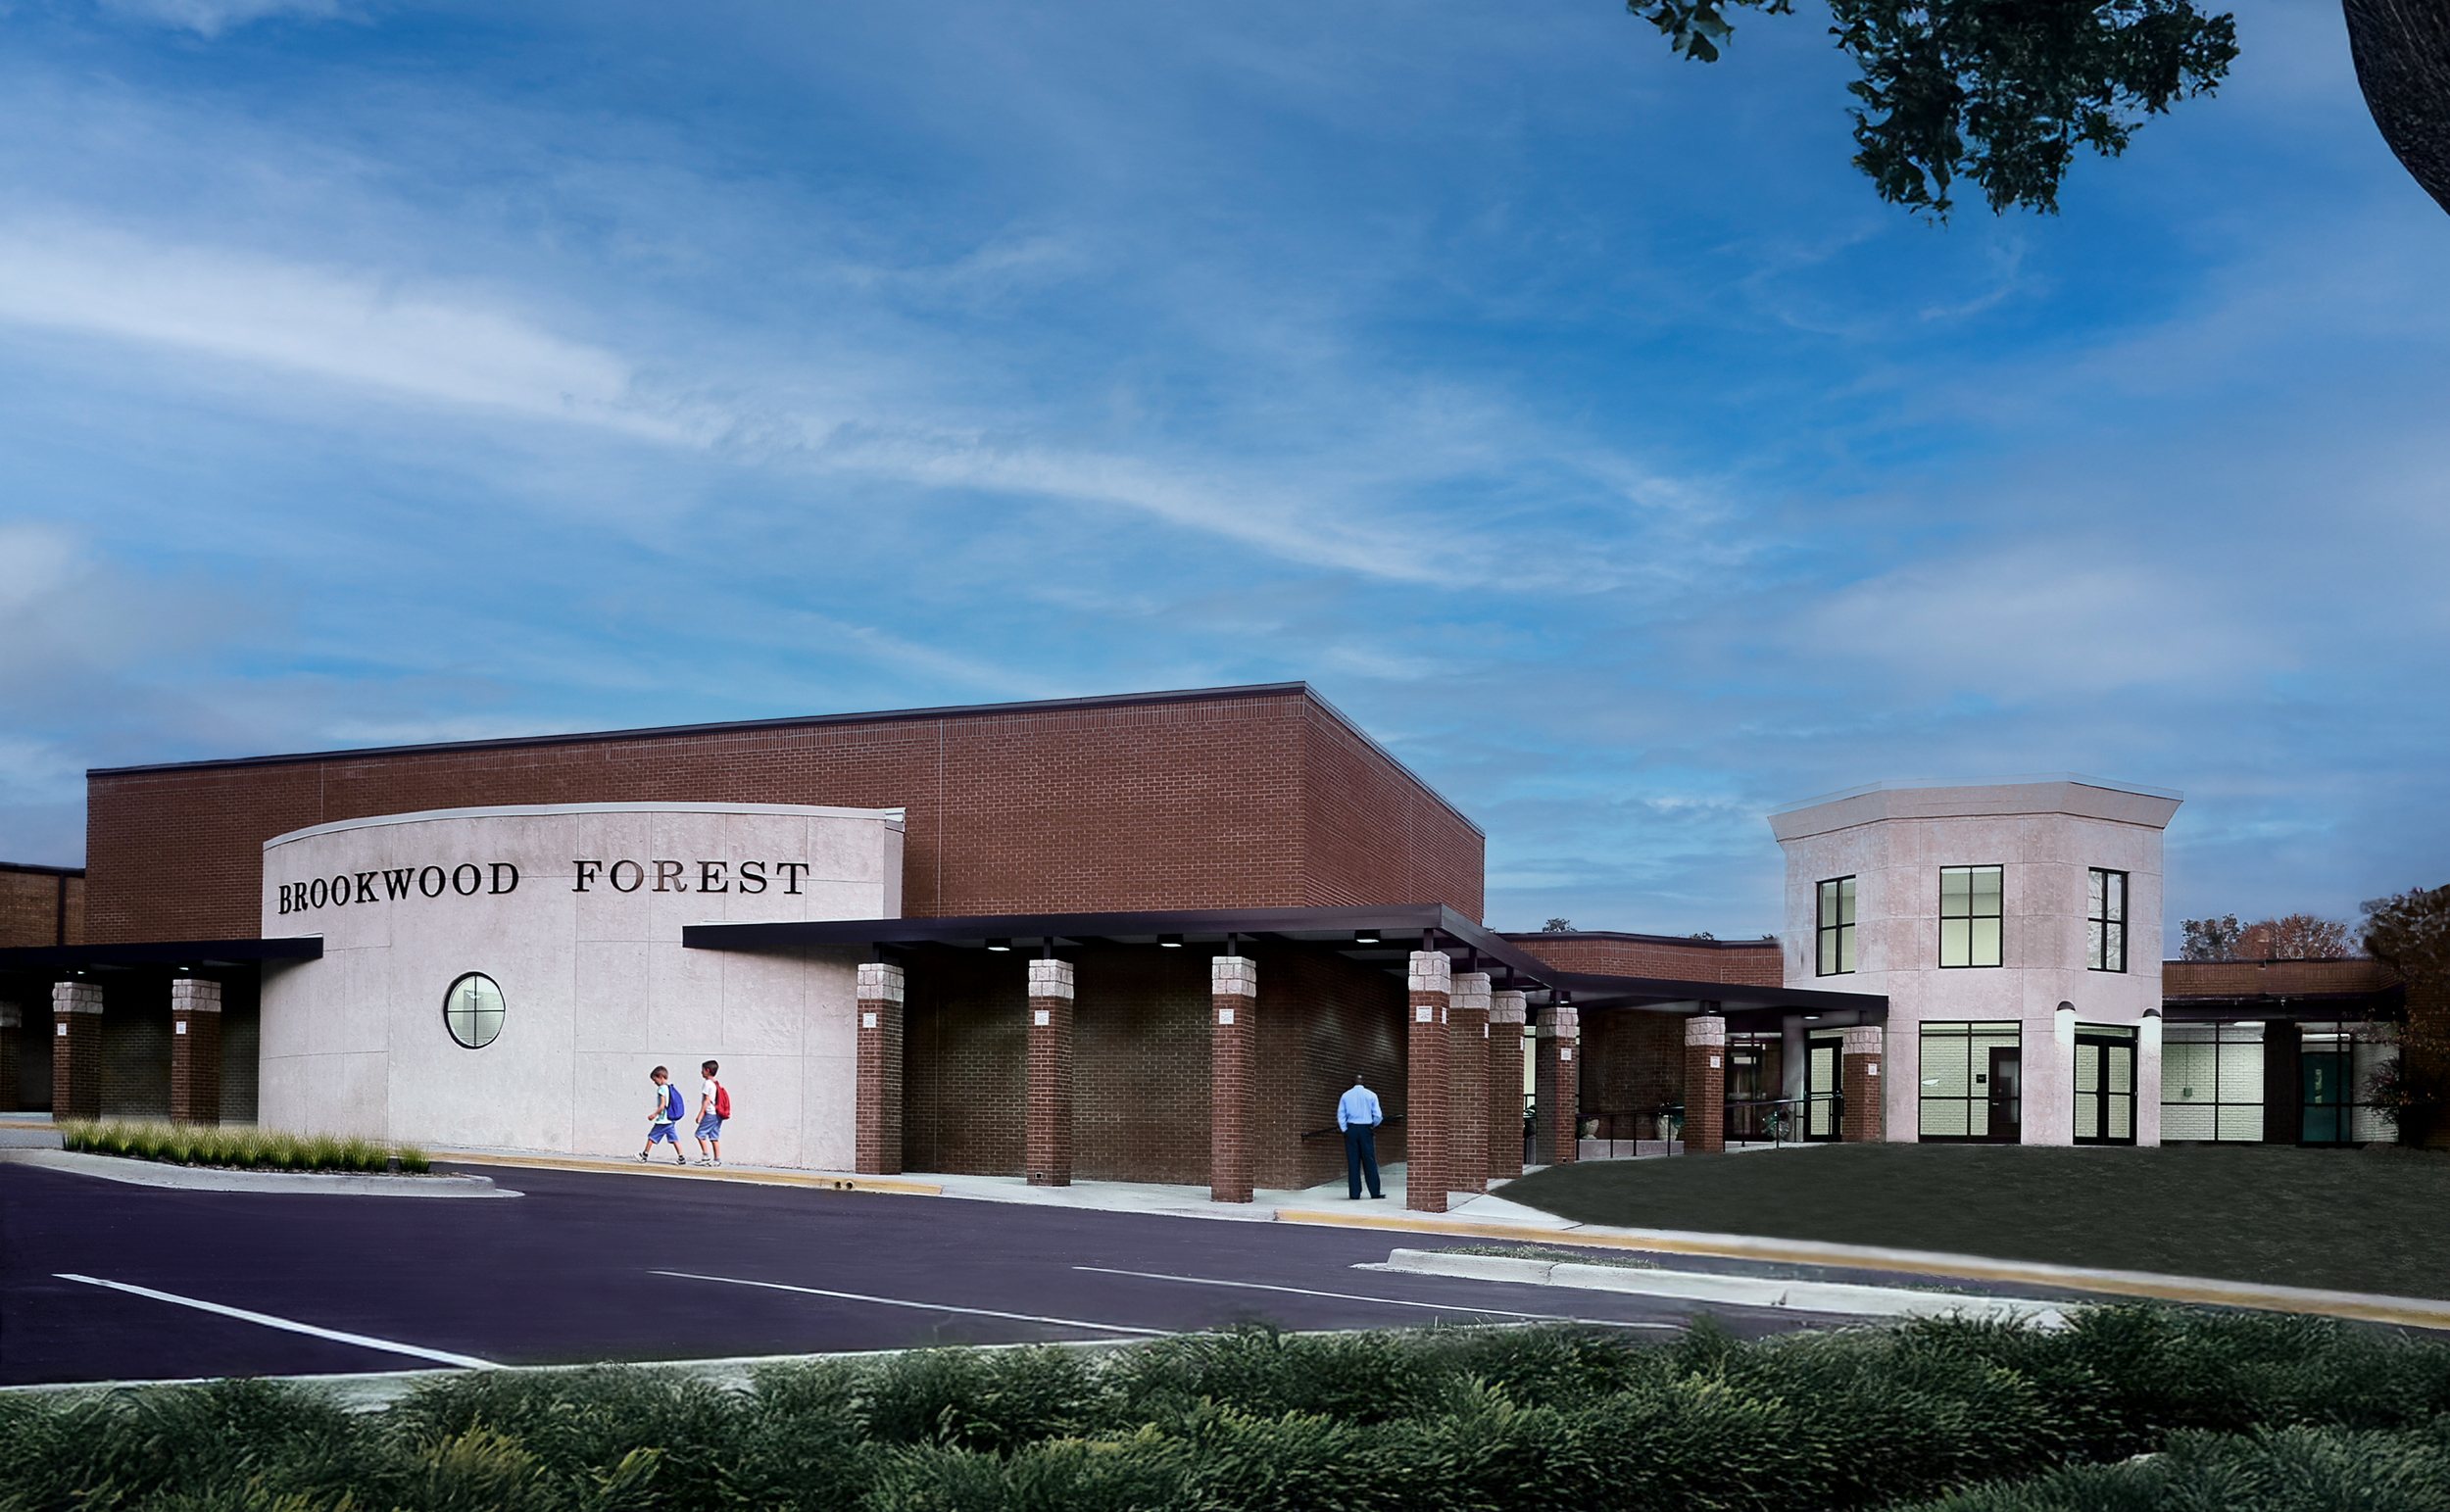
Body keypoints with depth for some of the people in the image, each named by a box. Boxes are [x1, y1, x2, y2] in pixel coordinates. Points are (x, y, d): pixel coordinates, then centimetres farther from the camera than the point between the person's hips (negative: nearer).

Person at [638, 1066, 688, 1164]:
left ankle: (644, 1155, 17)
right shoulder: (672, 1088, 13)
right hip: (672, 1120, 8)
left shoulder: (662, 1088, -12)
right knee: (673, 1138, 4)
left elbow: (662, 1105, -19)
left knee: (652, 1136, 6)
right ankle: (681, 1158, -3)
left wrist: (654, 1114, -11)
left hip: (663, 1120, -8)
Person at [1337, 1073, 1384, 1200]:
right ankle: (1375, 1192, 6)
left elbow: (1340, 1115, -1)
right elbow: (1378, 1116, -3)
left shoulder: (1345, 1096, 1)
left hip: (1351, 1130, 1)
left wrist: (1345, 1130, 6)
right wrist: (1374, 1125, 15)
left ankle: (1354, 1193, 3)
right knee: (1369, 1162, 4)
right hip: (1366, 1130, -1)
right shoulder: (1371, 1095, -2)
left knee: (1353, 1162, 4)